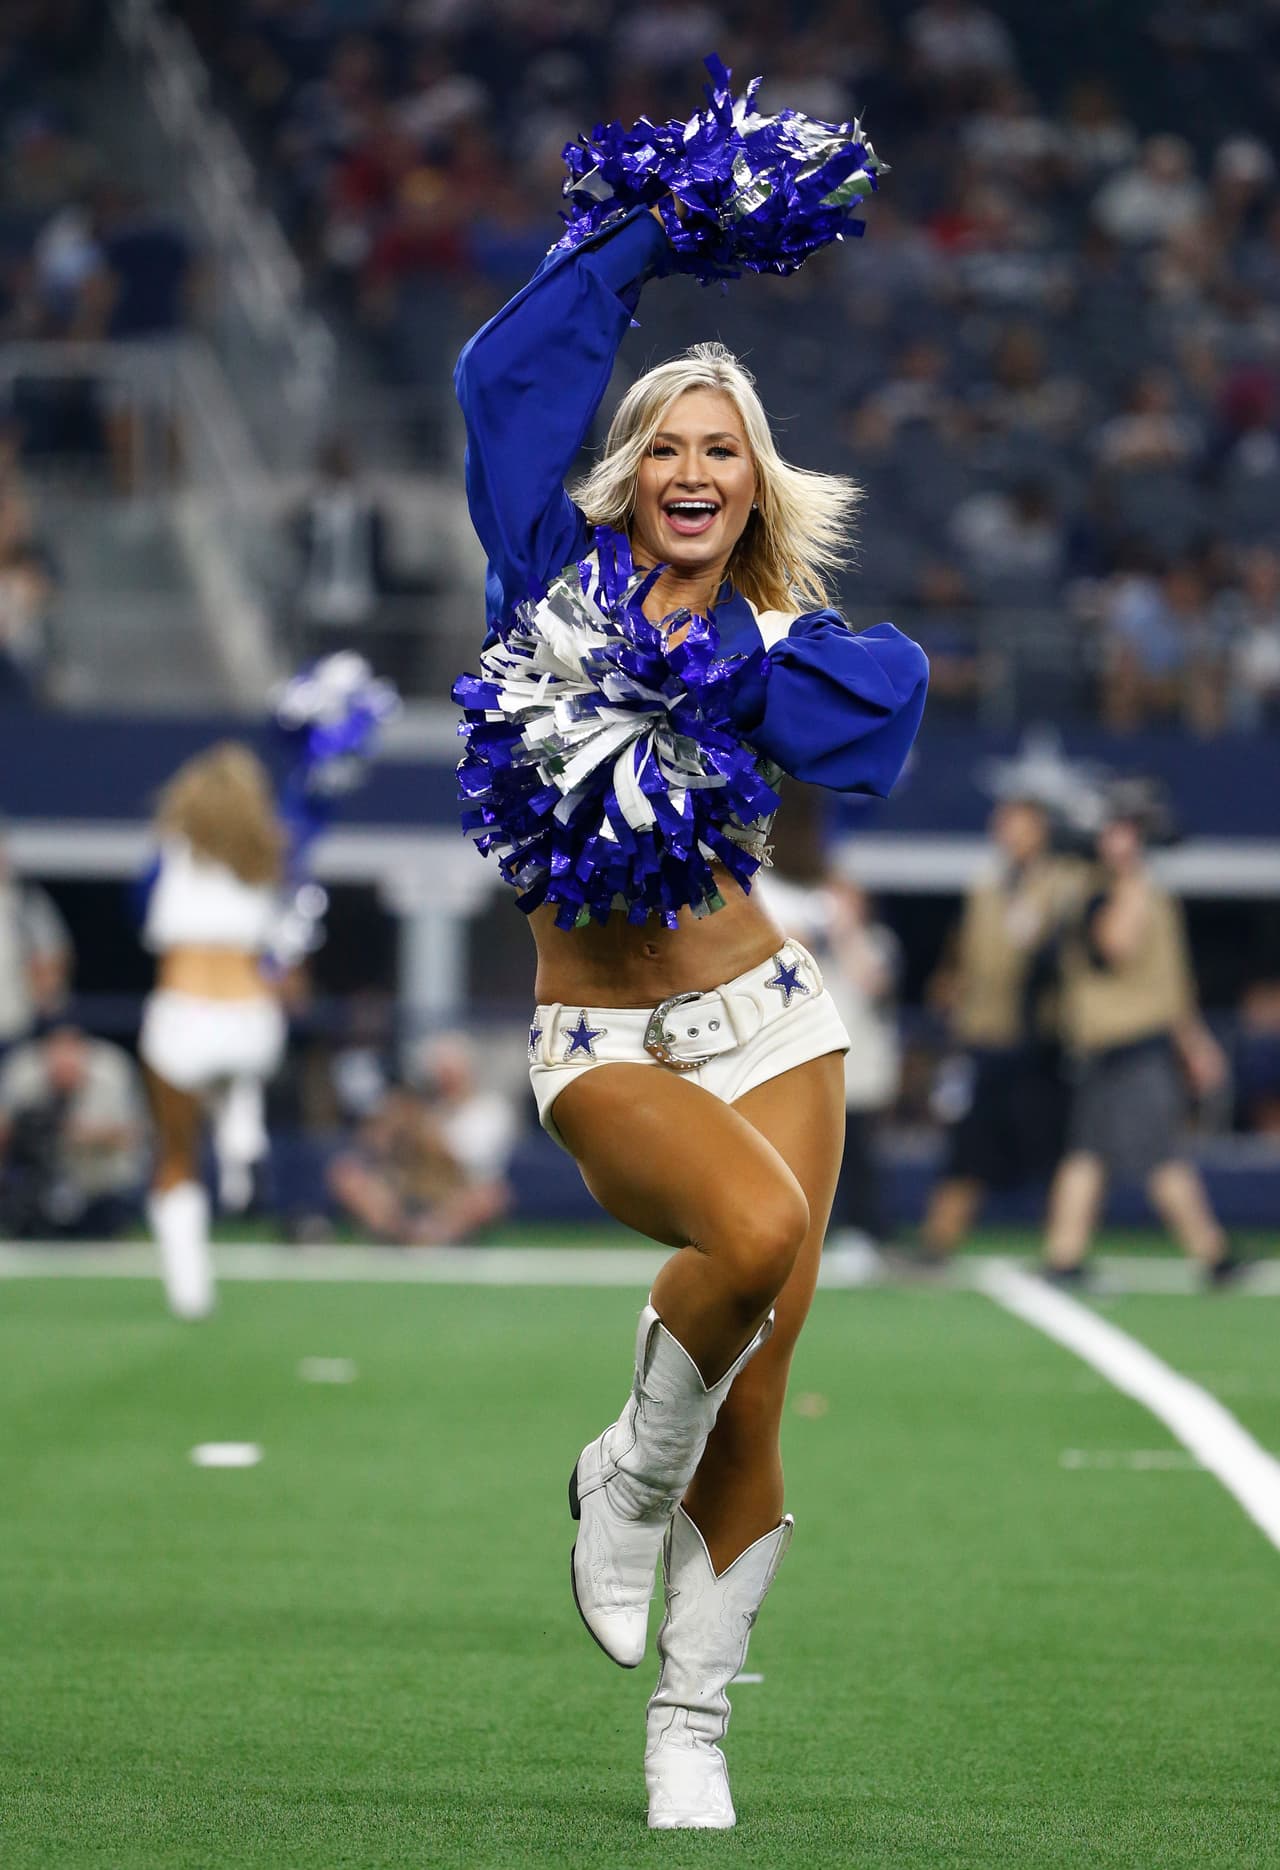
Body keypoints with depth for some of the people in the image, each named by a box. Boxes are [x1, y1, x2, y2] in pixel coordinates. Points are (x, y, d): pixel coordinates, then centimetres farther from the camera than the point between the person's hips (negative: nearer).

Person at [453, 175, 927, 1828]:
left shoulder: (783, 642, 8)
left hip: (766, 1021, 2)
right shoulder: (558, 577, 7)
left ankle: (690, 1730, 14)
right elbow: (515, 373, 4)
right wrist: (647, 233, 10)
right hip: (603, 1052, -2)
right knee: (756, 1228, -33)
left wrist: (695, 670, -16)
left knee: (752, 1412, -1)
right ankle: (629, 1483, -6)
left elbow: (886, 695, -13)